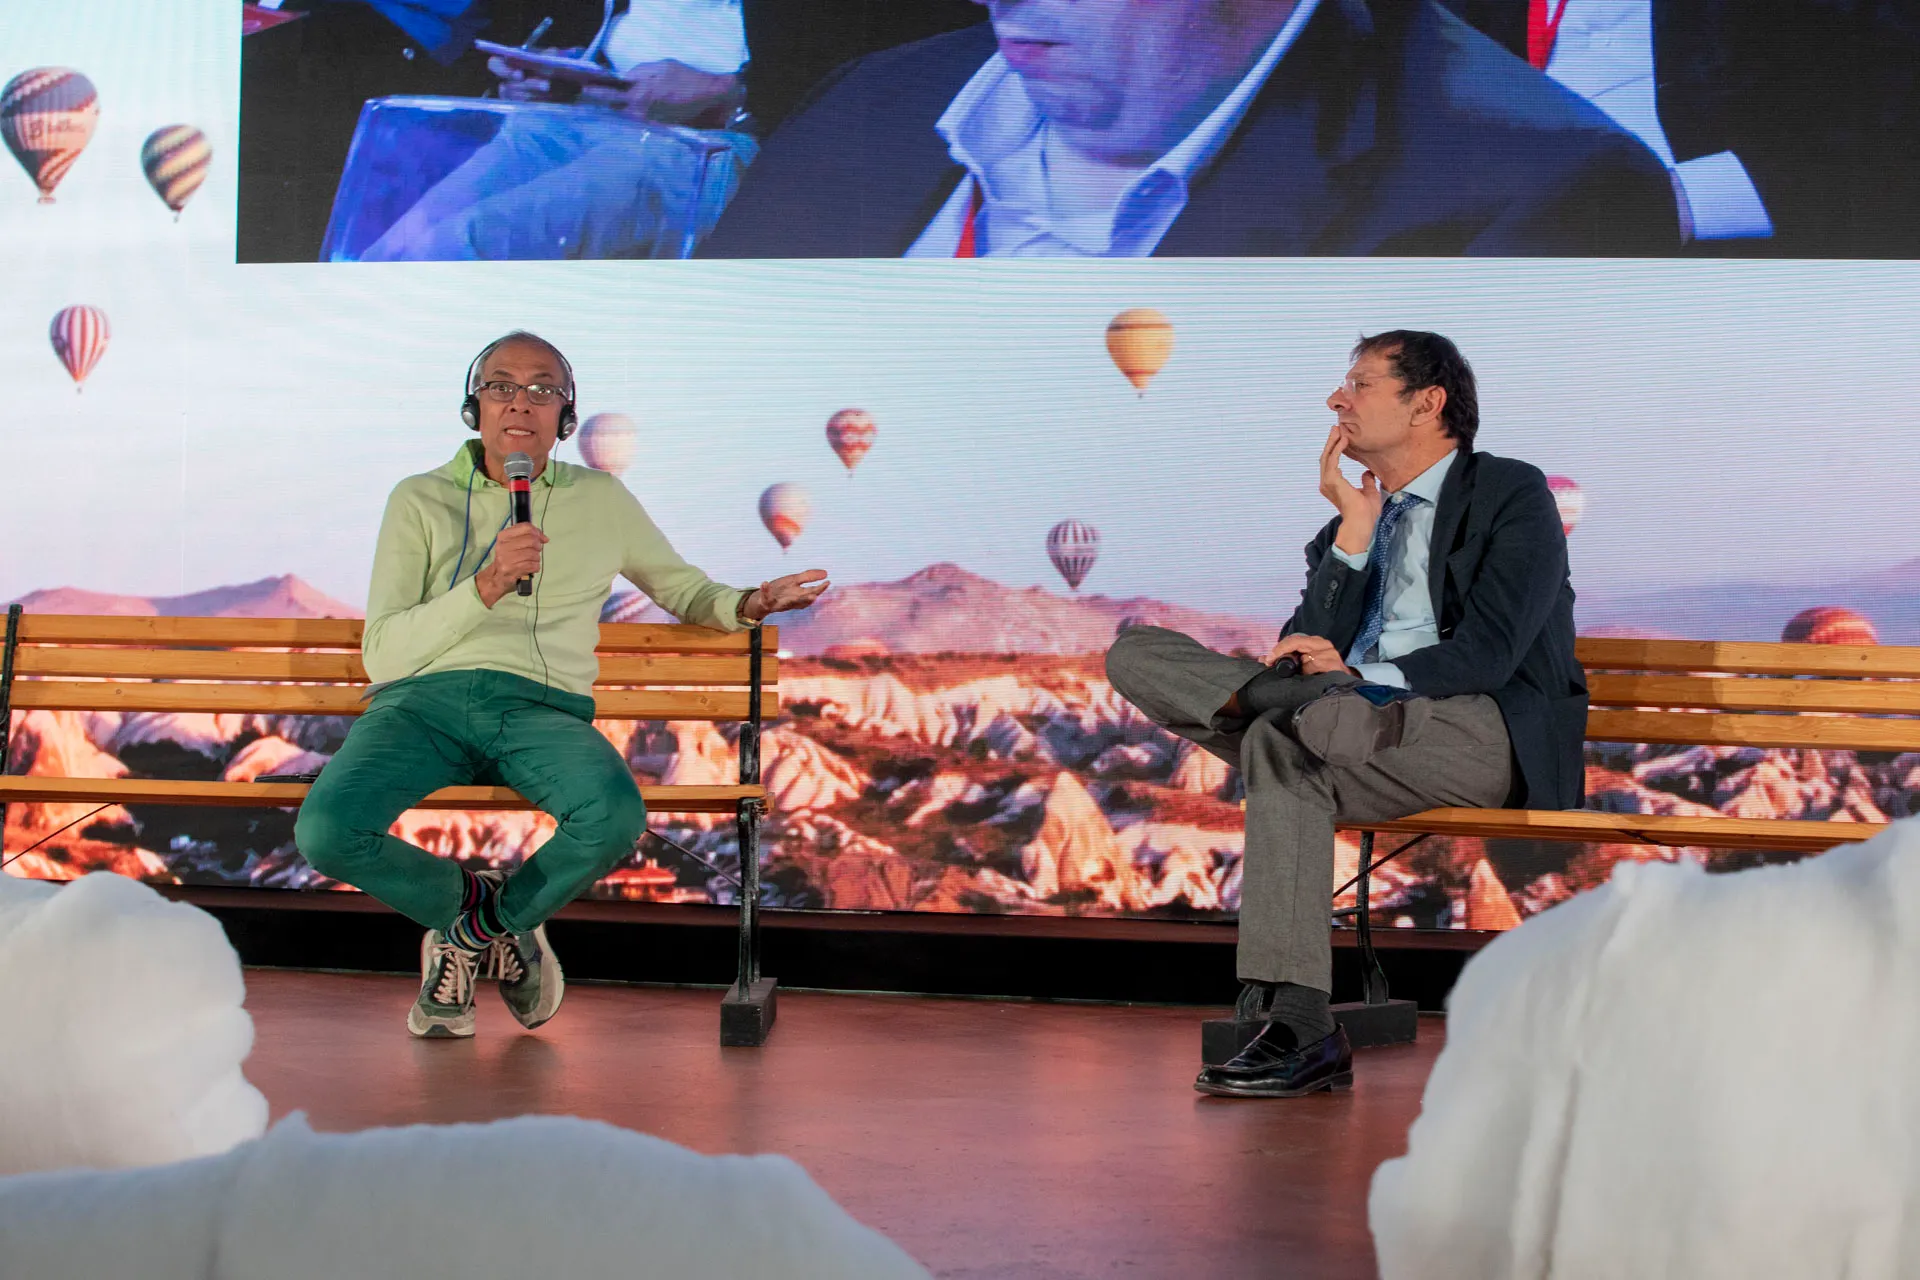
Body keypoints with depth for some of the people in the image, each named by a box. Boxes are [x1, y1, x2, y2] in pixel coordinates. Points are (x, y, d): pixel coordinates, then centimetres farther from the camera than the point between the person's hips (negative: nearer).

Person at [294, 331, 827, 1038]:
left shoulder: (600, 499, 21)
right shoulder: (421, 499, 15)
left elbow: (684, 587, 33)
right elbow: (383, 654, 4)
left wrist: (746, 604, 9)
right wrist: (484, 587, -11)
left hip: (542, 707, 1)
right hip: (425, 697, -1)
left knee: (615, 816, -36)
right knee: (326, 832, -32)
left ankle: (477, 926, -1)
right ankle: (465, 897, 5)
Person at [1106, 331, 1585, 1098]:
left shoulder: (1513, 495, 5)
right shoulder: (1350, 520, 24)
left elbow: (1487, 656, -9)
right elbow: (1311, 647, 8)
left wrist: (1359, 678, -19)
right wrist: (1354, 530, 1)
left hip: (1487, 734, -6)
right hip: (1355, 712, 7)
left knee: (1284, 744, -37)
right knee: (1137, 656, -9)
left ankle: (1297, 1025, -38)